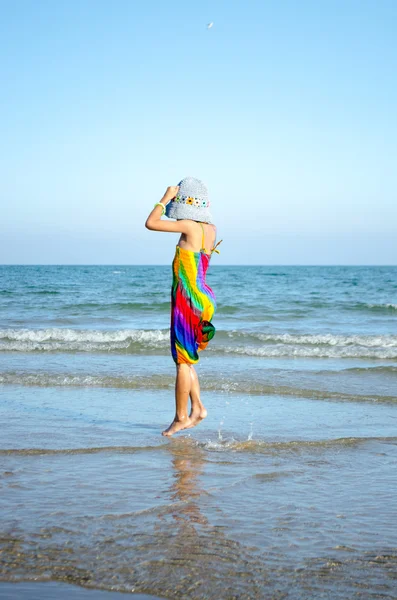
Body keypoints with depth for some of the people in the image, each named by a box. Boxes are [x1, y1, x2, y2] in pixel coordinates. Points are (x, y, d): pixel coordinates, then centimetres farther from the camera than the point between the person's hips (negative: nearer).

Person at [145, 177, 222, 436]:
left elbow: (151, 223, -12)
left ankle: (181, 417, 8)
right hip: (203, 296, 8)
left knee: (183, 359, 0)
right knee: (186, 358, 17)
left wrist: (166, 198, -1)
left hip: (188, 298, -8)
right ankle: (197, 408, 17)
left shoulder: (189, 226, -16)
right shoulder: (211, 229, 7)